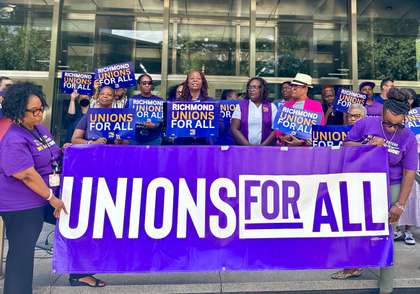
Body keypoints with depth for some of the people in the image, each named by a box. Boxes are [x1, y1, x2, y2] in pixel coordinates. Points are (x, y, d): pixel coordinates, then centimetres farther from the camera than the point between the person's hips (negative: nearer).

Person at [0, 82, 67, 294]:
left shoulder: (39, 127, 5)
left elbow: (48, 156, 21)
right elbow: (28, 175, -26)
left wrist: (63, 152, 3)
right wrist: (52, 198, -20)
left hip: (39, 200, 8)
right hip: (21, 206, -8)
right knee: (22, 252, 4)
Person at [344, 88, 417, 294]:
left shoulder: (408, 138, -11)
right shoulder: (365, 124, -9)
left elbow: (409, 174, -9)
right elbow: (346, 146, -4)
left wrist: (400, 205, -12)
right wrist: (368, 145, -22)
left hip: (389, 189, -2)